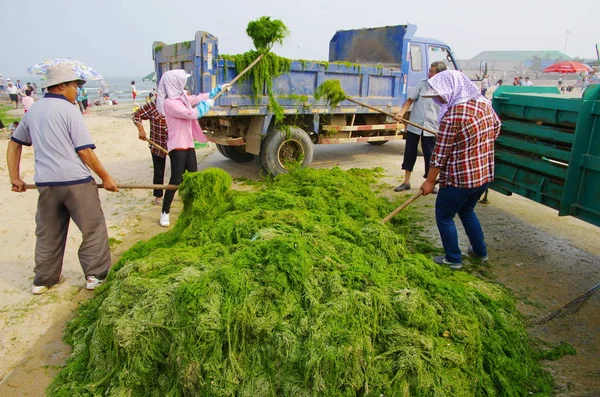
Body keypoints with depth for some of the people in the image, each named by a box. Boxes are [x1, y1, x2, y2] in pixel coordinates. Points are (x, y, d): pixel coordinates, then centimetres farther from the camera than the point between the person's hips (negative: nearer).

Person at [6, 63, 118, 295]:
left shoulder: (33, 110, 14)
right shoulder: (68, 110, -7)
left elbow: (14, 144, 20)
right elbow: (85, 151, -11)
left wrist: (15, 178, 23)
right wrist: (105, 176, -3)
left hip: (45, 183, 7)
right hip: (76, 180, -6)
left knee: (48, 233, 16)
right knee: (93, 228, 6)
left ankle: (43, 280, 26)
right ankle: (95, 275, 10)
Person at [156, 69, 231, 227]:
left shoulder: (182, 98, 9)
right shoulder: (169, 103, -19)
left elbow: (198, 98, 23)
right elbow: (192, 113, -24)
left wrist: (219, 88, 28)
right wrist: (207, 104, -7)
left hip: (188, 145, 9)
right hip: (177, 147, -9)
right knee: (176, 180, -8)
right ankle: (165, 213, 6)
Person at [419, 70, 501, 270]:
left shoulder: (453, 115, -24)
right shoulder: (484, 102, 2)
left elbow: (440, 153, -18)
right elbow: (496, 128, 19)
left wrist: (429, 181, -8)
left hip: (460, 178, -8)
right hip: (484, 174, 9)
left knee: (444, 216, 12)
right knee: (467, 211, 28)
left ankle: (453, 259, 22)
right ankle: (480, 251, 39)